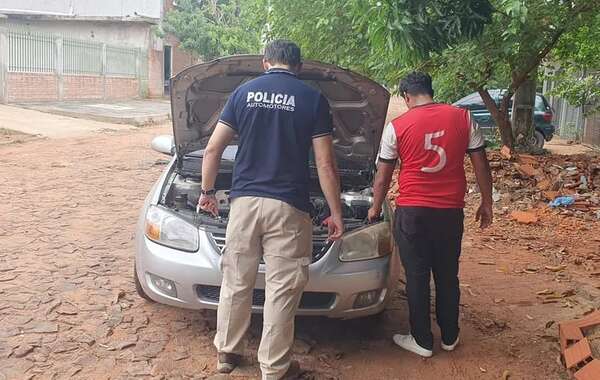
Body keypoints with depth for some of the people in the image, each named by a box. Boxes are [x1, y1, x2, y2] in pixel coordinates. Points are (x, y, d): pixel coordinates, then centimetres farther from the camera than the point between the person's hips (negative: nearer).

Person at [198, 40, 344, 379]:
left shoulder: (244, 92, 8)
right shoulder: (313, 99, 0)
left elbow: (213, 150, 8)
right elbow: (326, 165, -5)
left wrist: (208, 191, 20)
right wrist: (337, 213, 1)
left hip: (244, 200, 3)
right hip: (288, 206, -3)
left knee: (236, 281, 16)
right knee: (282, 289, 6)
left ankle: (228, 352, 30)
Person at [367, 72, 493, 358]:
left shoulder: (397, 127, -4)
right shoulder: (462, 118, 1)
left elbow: (382, 177, 2)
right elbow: (481, 164, 4)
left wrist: (375, 208, 17)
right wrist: (486, 203, 14)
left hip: (412, 212, -2)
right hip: (451, 211, 3)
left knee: (417, 277, 9)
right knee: (448, 276, 16)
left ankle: (422, 341, 19)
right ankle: (449, 337, 29)